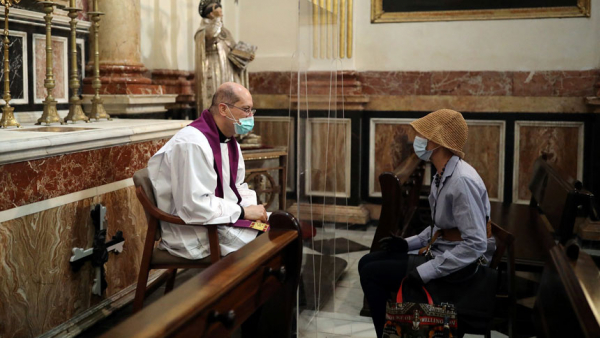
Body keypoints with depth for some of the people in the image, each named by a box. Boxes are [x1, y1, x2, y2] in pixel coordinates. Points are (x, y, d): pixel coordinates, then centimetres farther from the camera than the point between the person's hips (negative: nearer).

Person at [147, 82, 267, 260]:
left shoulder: (230, 141, 9)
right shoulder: (193, 143, -24)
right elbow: (195, 206, -29)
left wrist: (252, 208, -4)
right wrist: (242, 212, -20)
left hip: (222, 217, 10)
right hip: (195, 234, -10)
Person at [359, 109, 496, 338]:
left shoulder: (462, 180, -24)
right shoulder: (443, 175, 7)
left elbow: (476, 244, -28)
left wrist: (426, 271, -26)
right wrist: (409, 243, 4)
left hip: (458, 263, -10)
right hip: (439, 249, 10)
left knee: (371, 273, -12)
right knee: (367, 263, 9)